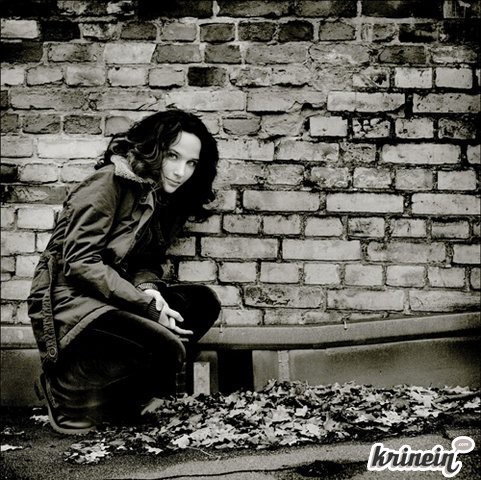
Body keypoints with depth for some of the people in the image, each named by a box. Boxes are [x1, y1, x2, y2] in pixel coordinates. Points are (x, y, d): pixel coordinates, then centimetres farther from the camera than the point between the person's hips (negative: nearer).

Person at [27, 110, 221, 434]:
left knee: (203, 301, -5)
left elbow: (147, 263, 12)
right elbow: (79, 261, -20)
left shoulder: (167, 199, 11)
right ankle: (67, 385, -7)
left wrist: (150, 290, -14)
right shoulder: (110, 182, -13)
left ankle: (122, 396, -4)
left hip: (117, 296, 9)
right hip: (70, 298, -9)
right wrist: (147, 306, -22)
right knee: (166, 347, -26)